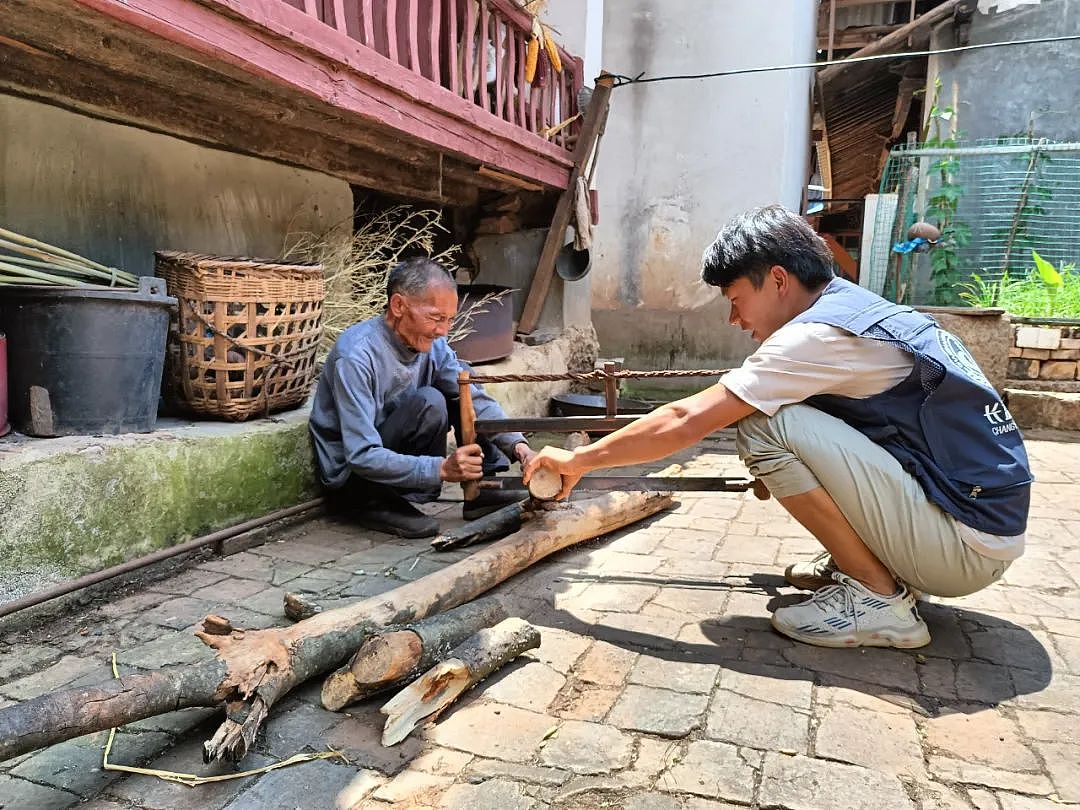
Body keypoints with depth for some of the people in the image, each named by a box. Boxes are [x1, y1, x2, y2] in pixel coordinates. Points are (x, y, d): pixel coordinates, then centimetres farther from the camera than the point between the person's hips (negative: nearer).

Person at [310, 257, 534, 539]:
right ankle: (377, 505, -15)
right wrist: (442, 469, -40)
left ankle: (485, 488, -3)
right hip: (348, 476, -7)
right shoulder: (356, 356, -28)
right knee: (428, 402, -28)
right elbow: (362, 457, -32)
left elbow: (477, 400, -6)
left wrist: (519, 446, -22)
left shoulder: (431, 344, -6)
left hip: (391, 454, 8)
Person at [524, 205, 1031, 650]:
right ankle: (853, 561, 15)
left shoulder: (819, 332, -19)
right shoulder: (863, 310, 9)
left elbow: (684, 423, -19)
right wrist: (780, 474, 24)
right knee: (782, 405, 14)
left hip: (969, 547, -9)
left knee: (765, 425, -19)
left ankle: (879, 598, -8)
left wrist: (579, 460, -10)